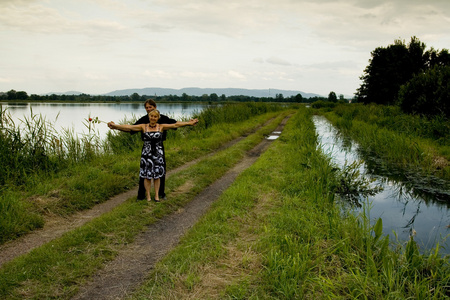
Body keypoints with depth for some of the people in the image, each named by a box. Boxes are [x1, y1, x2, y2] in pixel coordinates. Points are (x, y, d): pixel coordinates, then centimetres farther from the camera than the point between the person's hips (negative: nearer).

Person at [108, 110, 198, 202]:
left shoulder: (161, 127, 0)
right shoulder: (143, 127, -1)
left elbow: (176, 125, -5)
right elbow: (130, 127, -9)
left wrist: (189, 123, -12)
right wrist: (115, 126, -21)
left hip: (158, 154, 1)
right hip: (146, 154, 0)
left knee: (157, 175, 8)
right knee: (147, 175, 3)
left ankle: (157, 195, 22)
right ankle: (148, 195, 18)